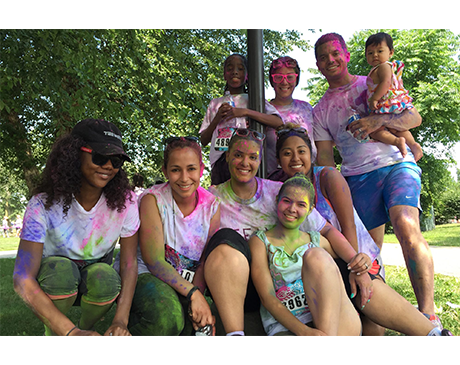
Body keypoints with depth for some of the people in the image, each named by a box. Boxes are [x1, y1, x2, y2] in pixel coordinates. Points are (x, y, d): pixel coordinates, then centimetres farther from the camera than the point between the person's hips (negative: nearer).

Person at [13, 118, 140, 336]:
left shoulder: (124, 201, -19)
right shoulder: (44, 205, -26)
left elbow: (129, 263, -17)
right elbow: (23, 280, -33)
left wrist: (120, 321, -31)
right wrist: (71, 333, -43)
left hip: (94, 285, 2)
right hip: (53, 282, -2)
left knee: (106, 277, -32)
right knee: (62, 269, -35)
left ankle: (85, 326, 1)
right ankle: (51, 336, -7)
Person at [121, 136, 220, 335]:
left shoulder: (211, 205, -3)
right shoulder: (153, 199, -14)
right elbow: (154, 261, -20)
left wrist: (198, 295, -25)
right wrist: (193, 294, -30)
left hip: (190, 281, 3)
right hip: (146, 274, -3)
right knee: (166, 317, -33)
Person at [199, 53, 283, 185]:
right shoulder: (215, 103, 21)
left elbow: (279, 122, -7)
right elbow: (204, 141, 16)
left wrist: (245, 112, -13)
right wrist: (217, 118, -1)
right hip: (220, 159, 2)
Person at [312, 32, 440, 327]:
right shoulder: (320, 111, 15)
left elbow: (414, 117, 3)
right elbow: (325, 159, 9)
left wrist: (379, 120, -17)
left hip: (397, 164, -2)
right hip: (357, 179, 2)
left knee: (406, 227, -26)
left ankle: (428, 315, -24)